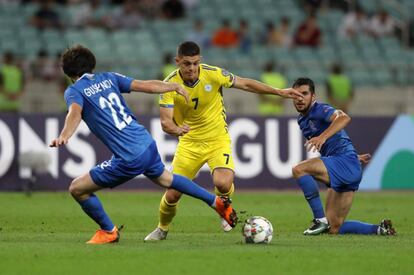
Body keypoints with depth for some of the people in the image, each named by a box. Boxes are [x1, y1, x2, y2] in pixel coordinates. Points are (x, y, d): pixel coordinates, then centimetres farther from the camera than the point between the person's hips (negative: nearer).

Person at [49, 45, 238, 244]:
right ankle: (217, 202, 45)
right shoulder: (108, 78, 11)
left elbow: (75, 112, -26)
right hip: (147, 145, 7)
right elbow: (146, 86, 8)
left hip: (128, 159, -7)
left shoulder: (74, 91, -4)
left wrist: (64, 136, -44)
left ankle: (108, 231, 18)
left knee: (77, 189, 6)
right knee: (164, 178, 37)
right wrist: (175, 86, 24)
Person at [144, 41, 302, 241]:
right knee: (172, 194, -2)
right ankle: (162, 229, 30)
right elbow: (165, 121, -21)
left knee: (223, 183, -27)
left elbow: (246, 84, -2)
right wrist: (175, 129, -45)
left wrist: (278, 92, -1)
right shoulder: (170, 84, -15)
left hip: (217, 140, -1)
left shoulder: (213, 74, -16)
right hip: (189, 143, 1)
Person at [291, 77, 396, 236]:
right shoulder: (302, 121, 18)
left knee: (299, 170, -26)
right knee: (334, 229, 6)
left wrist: (323, 137, -45)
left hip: (345, 163, -9)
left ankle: (320, 220, -22)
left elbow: (344, 118, -33)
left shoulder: (319, 110, -9)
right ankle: (380, 229, 15)